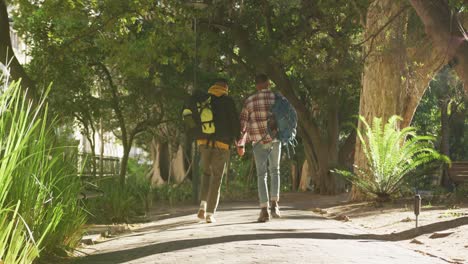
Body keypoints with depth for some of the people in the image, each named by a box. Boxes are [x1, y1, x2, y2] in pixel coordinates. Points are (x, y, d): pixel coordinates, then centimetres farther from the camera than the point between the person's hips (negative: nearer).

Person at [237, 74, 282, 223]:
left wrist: (240, 145, 9)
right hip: (275, 140, 0)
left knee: (262, 175, 7)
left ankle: (264, 211, -3)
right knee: (274, 171, 18)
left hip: (259, 142, 0)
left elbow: (242, 123, 3)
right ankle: (274, 205, 3)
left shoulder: (249, 101, 3)